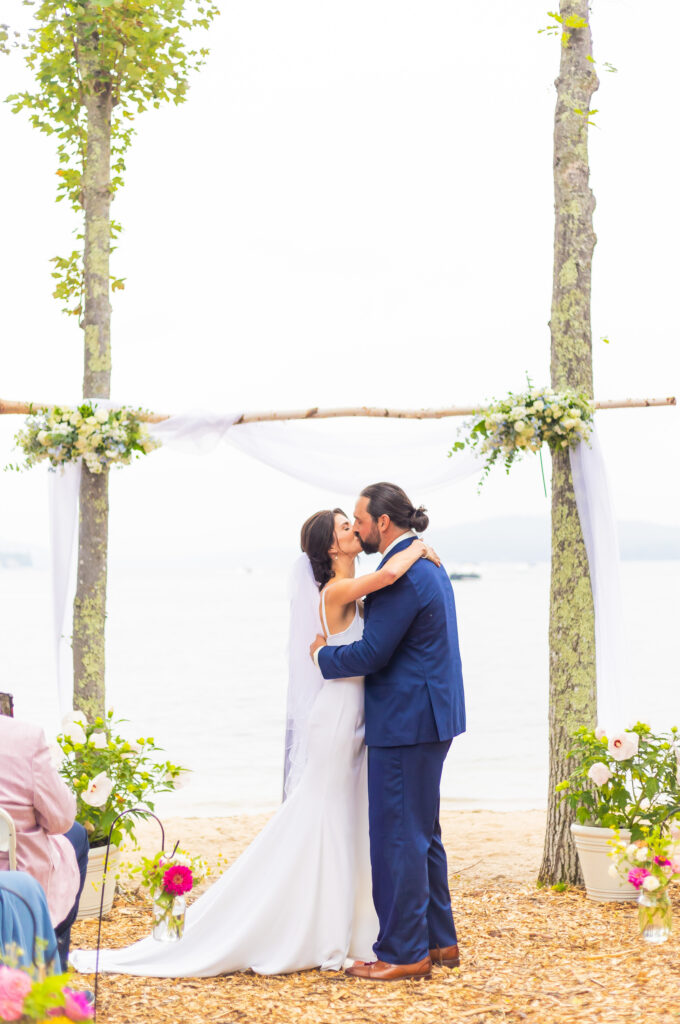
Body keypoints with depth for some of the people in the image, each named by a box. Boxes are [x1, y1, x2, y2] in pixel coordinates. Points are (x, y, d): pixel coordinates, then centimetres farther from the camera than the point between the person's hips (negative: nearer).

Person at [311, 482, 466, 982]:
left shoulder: (402, 575, -19)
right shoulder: (427, 564, 14)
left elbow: (372, 653, -20)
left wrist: (325, 654, -3)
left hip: (405, 723, -11)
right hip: (430, 718, 11)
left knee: (397, 836, -5)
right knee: (421, 833, 17)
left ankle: (404, 953, 0)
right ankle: (438, 940, 24)